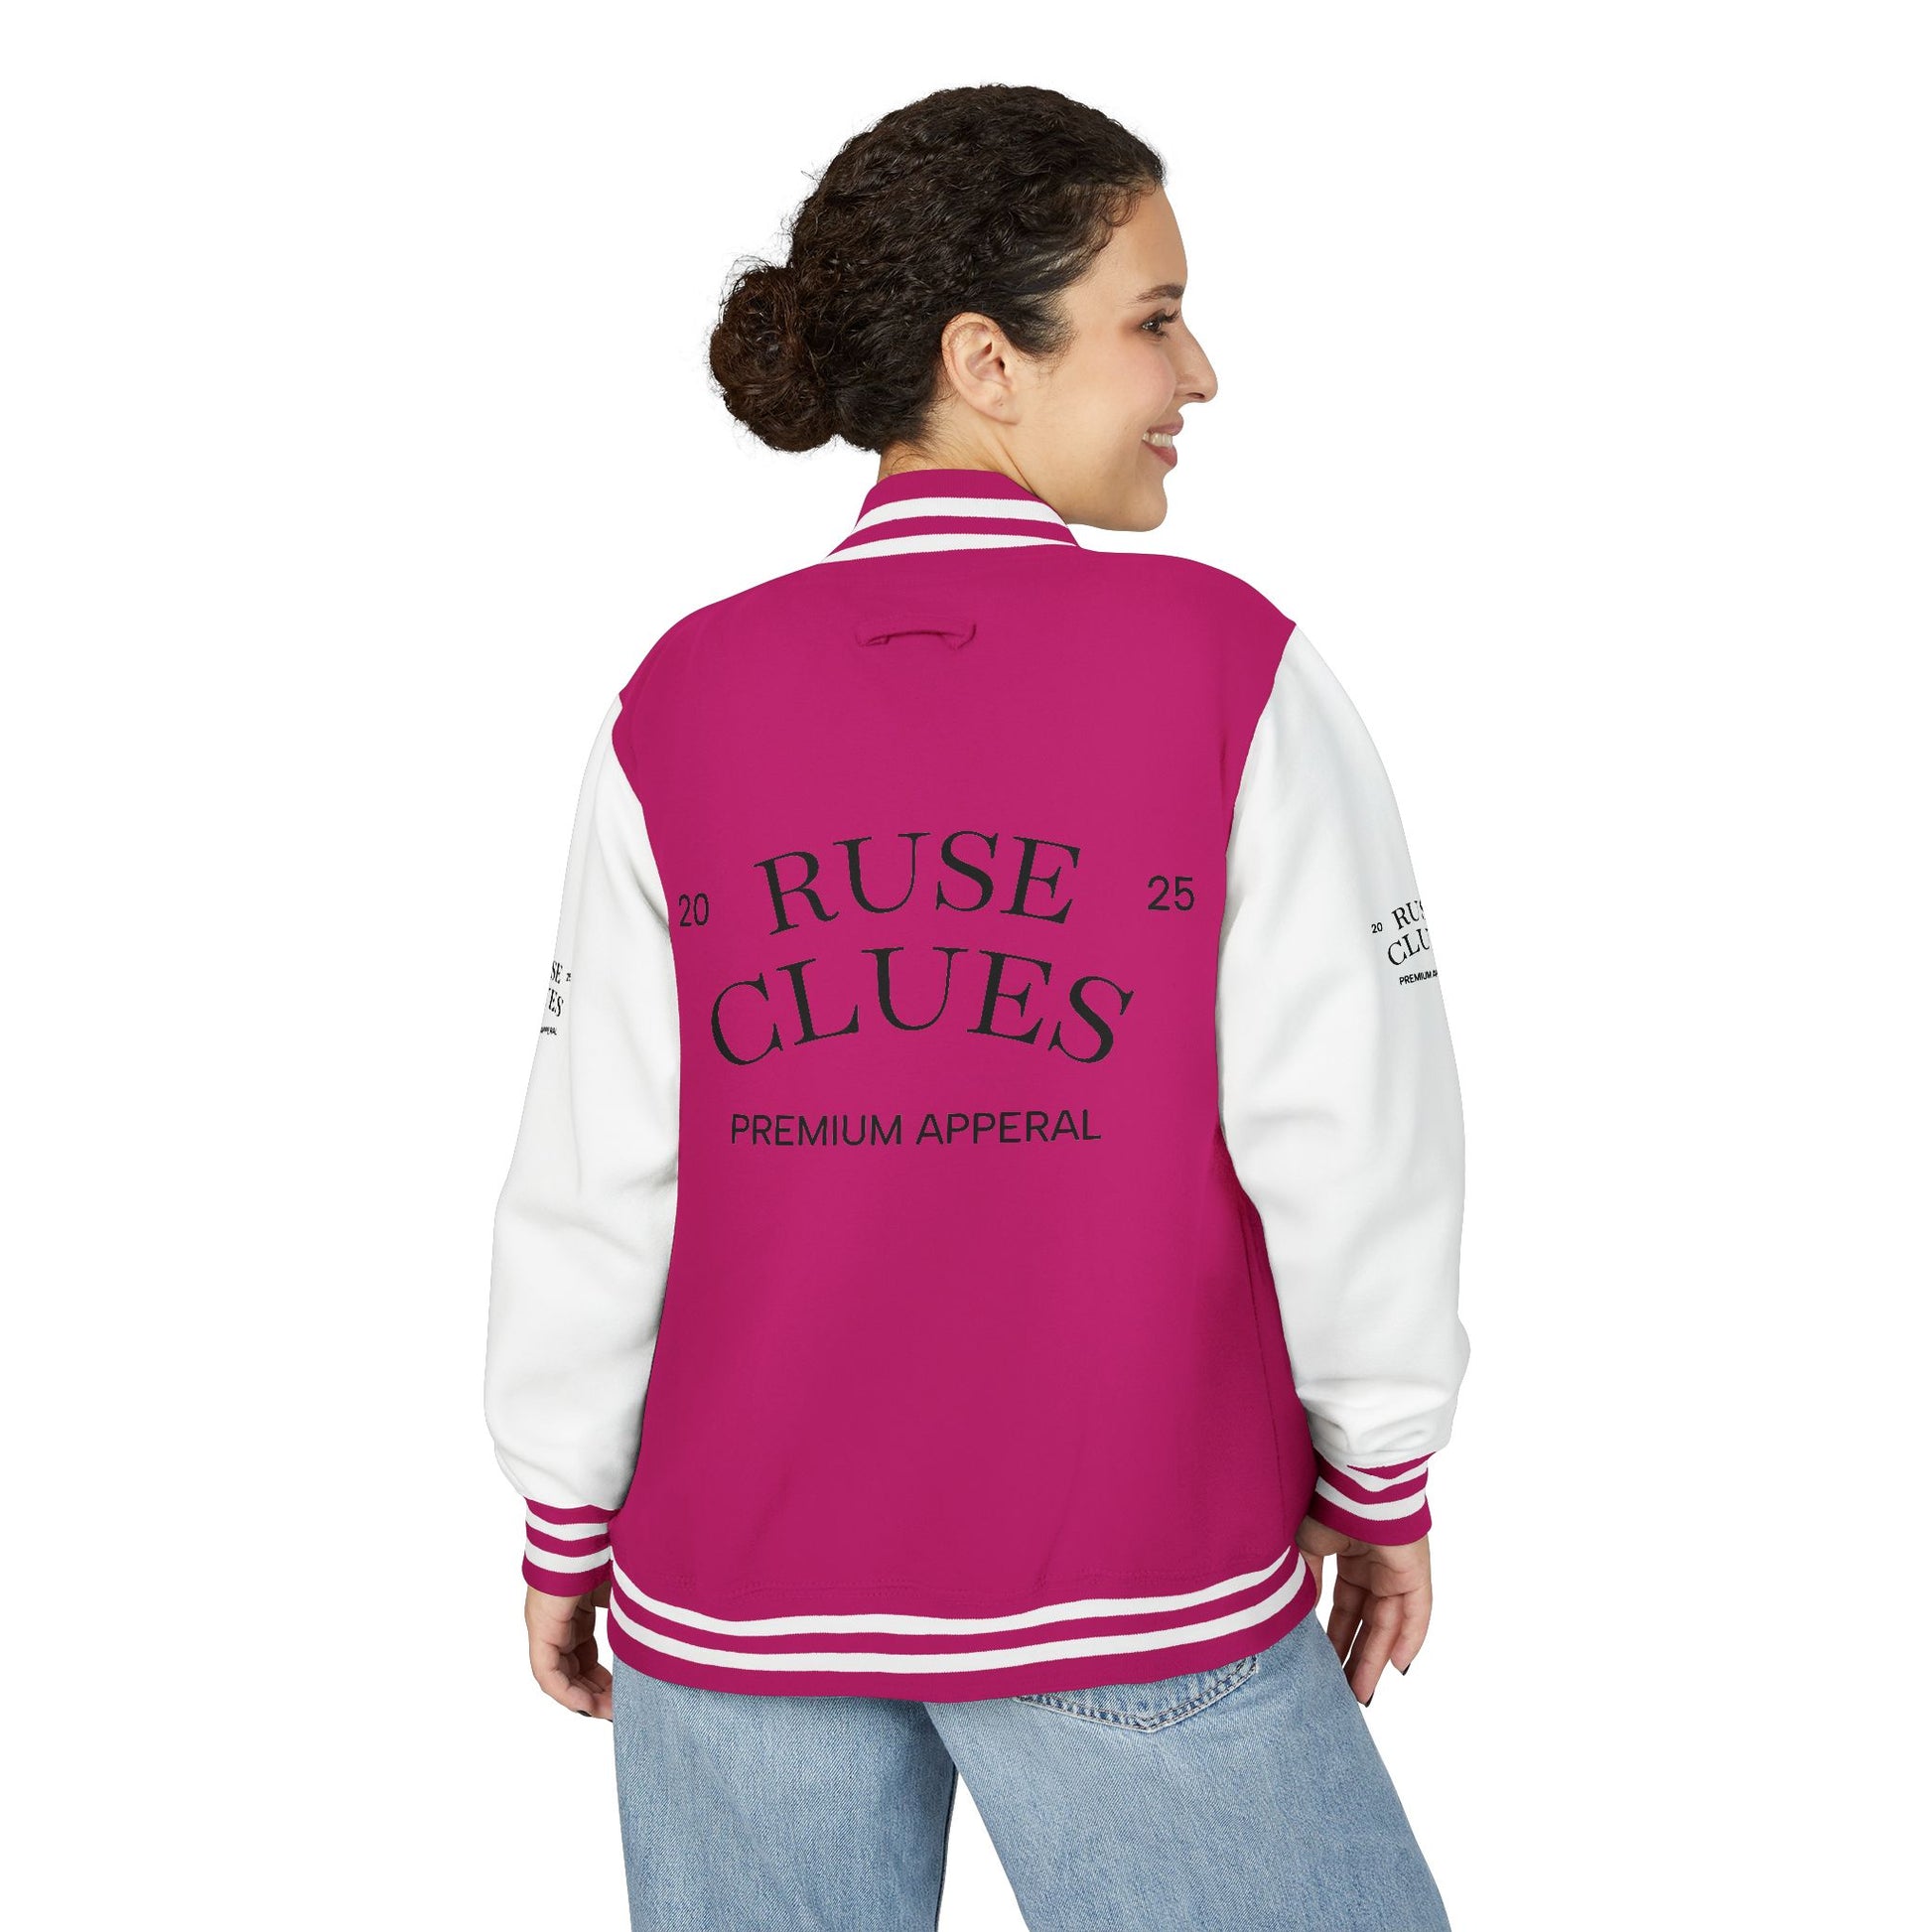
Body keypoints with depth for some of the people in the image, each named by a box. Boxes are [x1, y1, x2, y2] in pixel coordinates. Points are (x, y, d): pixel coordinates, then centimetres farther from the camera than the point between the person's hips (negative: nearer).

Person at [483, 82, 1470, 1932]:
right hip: (1138, 1594, -3)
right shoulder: (1229, 667, -11)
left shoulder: (686, 699, -5)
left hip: (741, 1593, 3)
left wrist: (566, 1520, 9)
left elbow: (598, 1171, -3)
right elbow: (1352, 1132, -11)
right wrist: (1383, 1480, 4)